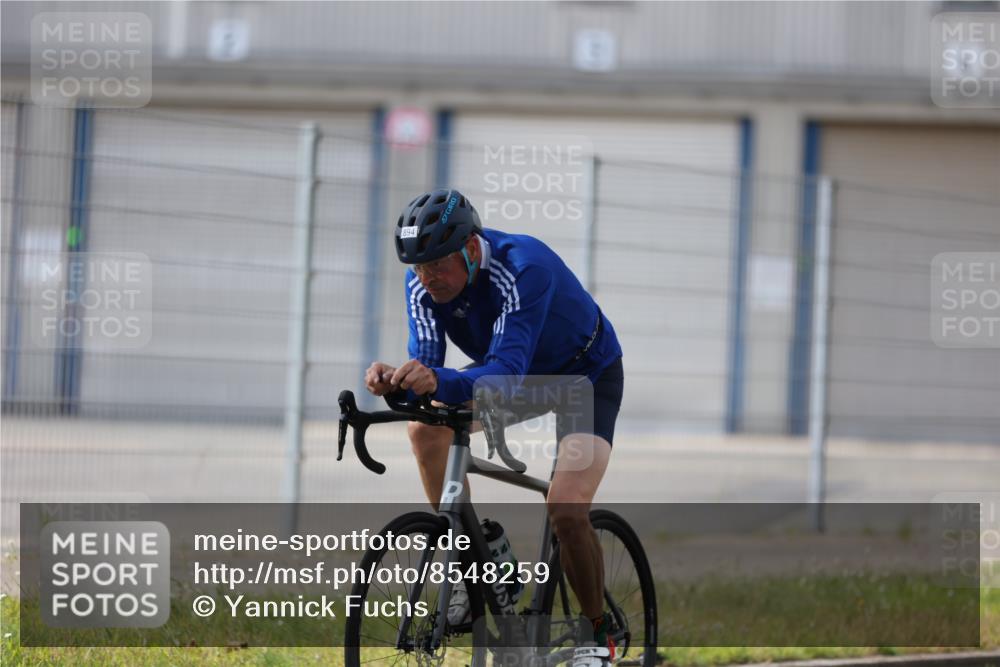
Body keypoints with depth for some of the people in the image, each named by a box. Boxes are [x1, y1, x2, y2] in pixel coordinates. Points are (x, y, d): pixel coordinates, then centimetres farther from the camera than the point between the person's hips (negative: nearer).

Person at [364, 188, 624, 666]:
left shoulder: (524, 268, -38)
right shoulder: (423, 282, -20)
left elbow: (508, 371, -47)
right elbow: (425, 366, -27)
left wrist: (438, 381, -64)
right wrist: (394, 380, -50)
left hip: (587, 373, -6)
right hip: (518, 371, 6)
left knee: (566, 510, -23)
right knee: (425, 427, -18)